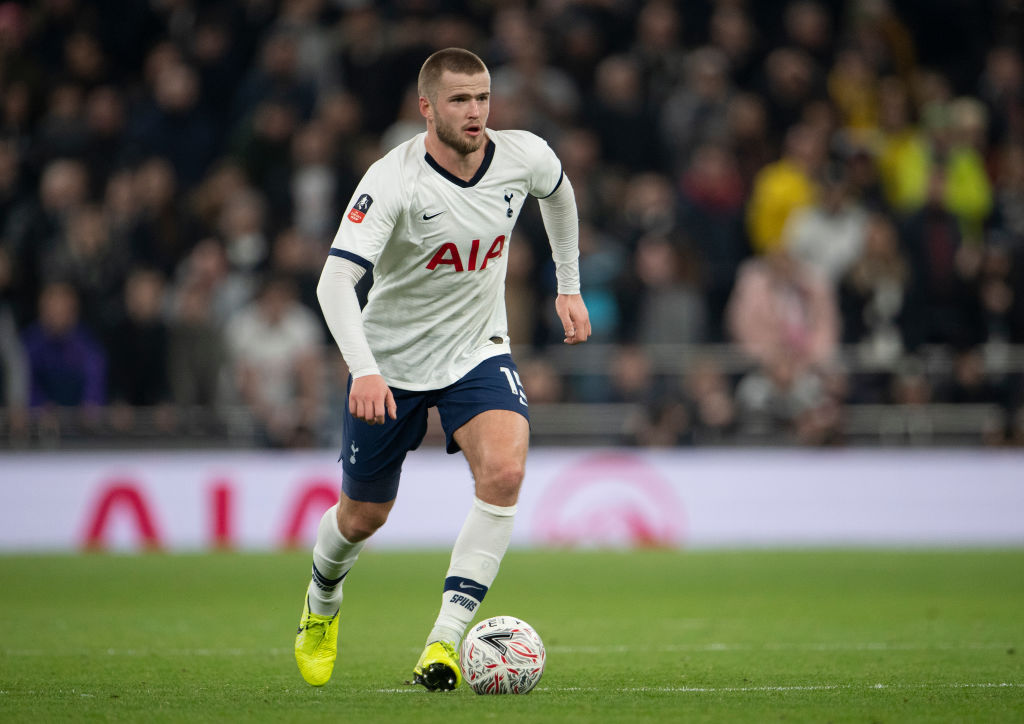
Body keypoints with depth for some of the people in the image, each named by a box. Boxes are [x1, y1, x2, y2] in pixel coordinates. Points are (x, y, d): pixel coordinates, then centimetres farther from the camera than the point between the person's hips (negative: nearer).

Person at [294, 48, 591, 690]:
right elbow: (336, 279, -33)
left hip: (479, 352, 2)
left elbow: (559, 191, 16)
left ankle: (445, 639, -23)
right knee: (364, 517, 11)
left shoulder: (523, 156, -11)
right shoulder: (393, 181, -25)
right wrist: (364, 371, -47)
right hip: (391, 364, -2)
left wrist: (569, 287, 18)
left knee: (505, 472, -27)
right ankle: (323, 600, 47)